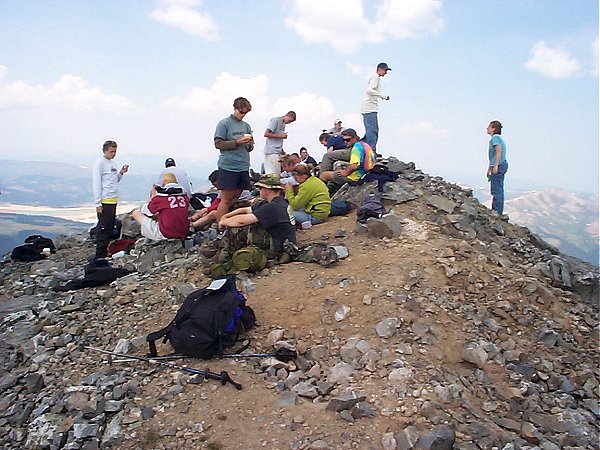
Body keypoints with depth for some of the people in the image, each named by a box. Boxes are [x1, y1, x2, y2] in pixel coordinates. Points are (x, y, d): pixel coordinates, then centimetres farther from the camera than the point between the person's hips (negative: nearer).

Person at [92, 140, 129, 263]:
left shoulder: (112, 162, 16)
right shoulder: (99, 162, -9)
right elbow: (96, 183, -13)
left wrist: (121, 173, 3)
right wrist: (98, 203, -17)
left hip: (113, 200, 9)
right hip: (105, 201, -9)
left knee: (110, 227, 13)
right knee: (103, 228, -7)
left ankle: (105, 253, 21)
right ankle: (99, 256, -3)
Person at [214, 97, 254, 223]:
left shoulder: (246, 126, 15)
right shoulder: (224, 123, -2)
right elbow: (218, 143, -8)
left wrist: (250, 144, -4)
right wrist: (237, 142, -16)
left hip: (243, 167, 6)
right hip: (228, 167, -6)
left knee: (236, 199, 9)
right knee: (226, 199, -7)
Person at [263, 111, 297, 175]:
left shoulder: (283, 124, 18)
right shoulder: (275, 120, -6)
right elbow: (266, 134, -13)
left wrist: (282, 151, 13)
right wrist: (280, 135, -11)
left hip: (278, 152, 9)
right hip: (272, 152, -9)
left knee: (278, 174, 5)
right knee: (272, 174, -11)